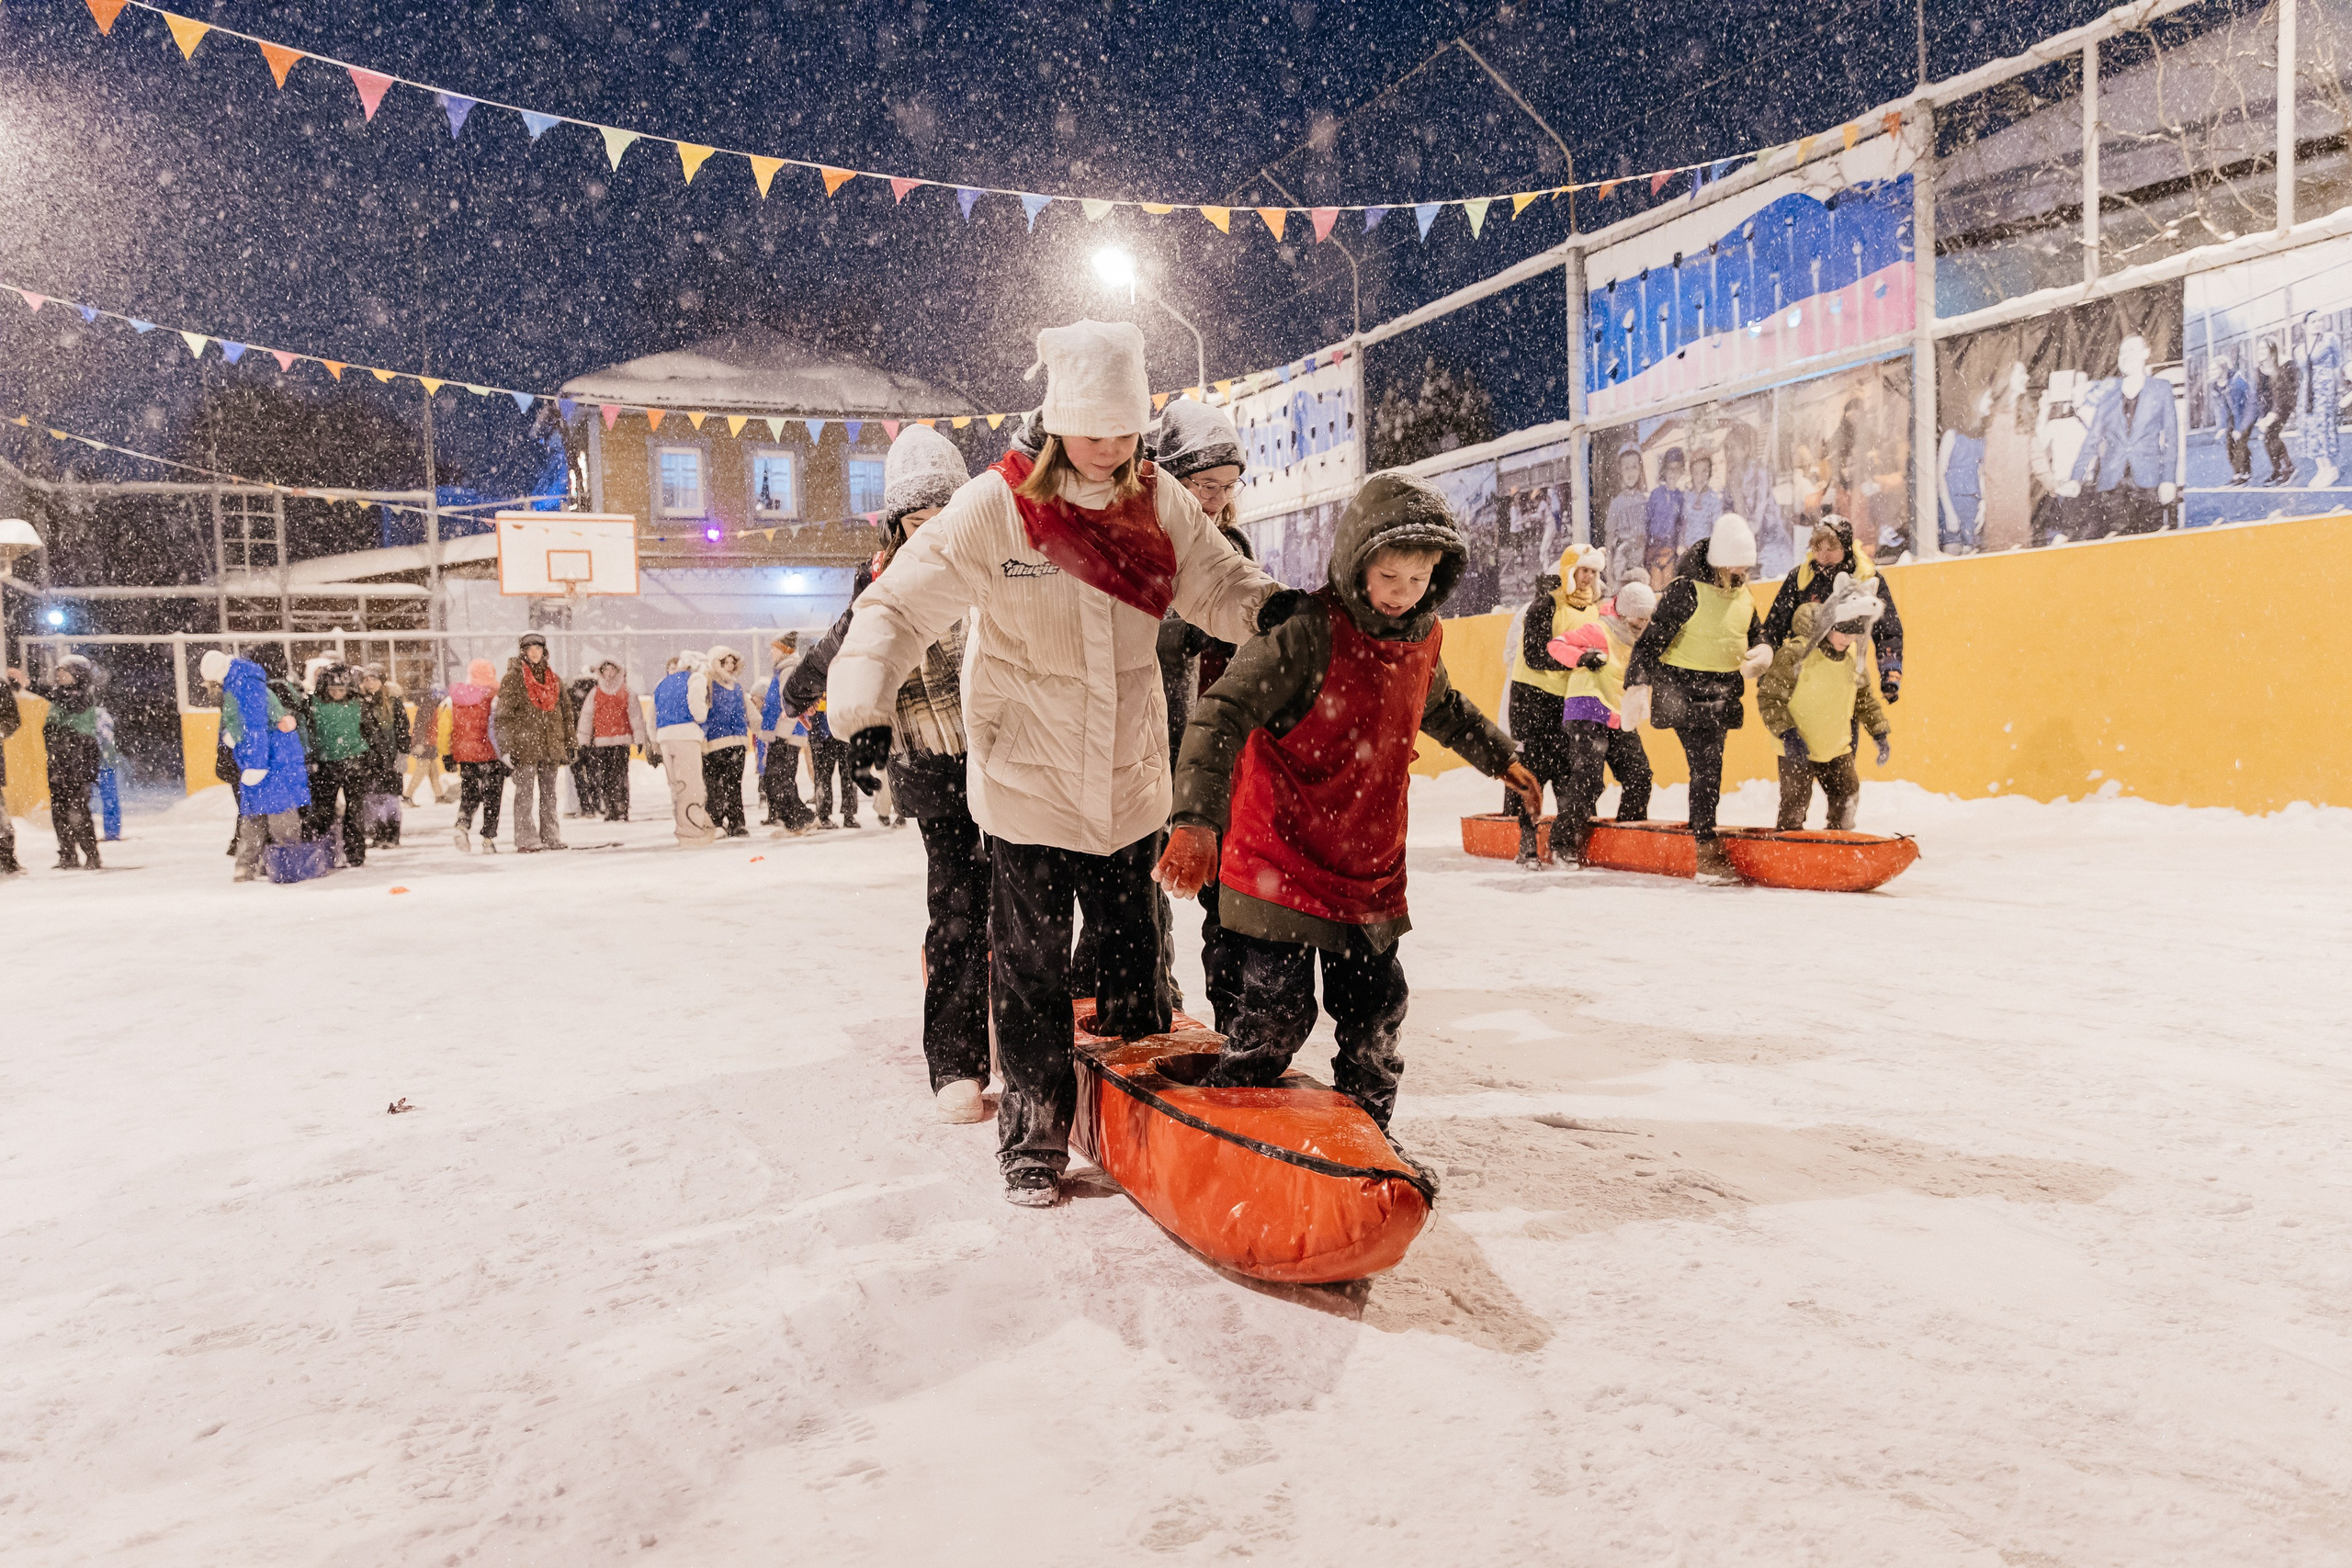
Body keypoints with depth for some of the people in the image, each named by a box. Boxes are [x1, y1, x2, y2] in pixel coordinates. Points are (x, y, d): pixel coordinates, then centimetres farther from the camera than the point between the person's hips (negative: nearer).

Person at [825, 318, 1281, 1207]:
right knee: (1030, 963, 5)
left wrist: (1272, 609, -17)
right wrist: (864, 703, -25)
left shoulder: (1159, 505, 0)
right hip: (1026, 775, -4)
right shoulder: (996, 508, -13)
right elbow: (899, 609, -13)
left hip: (1129, 776, 4)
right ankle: (1033, 1131, 22)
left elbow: (1218, 583, 5)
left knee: (1134, 951, 16)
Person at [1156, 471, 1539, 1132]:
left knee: (1377, 1015, 15)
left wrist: (1501, 756, 41)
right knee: (1277, 1016, -6)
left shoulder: (1424, 637, 5)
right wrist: (1195, 820, -36)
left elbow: (1440, 707, 28)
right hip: (1281, 864, -7)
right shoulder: (1308, 633, -19)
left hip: (1372, 870, 7)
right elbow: (1221, 715, -25)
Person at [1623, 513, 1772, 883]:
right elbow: (1652, 639, -18)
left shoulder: (1744, 595, 9)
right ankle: (1707, 854, -15)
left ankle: (1701, 829, 30)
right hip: (1684, 689, -8)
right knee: (1706, 764, -15)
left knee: (1710, 766, 16)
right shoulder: (1686, 590, -15)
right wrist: (1637, 686, -27)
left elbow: (1755, 634, 24)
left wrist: (1761, 651, -1)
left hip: (1723, 694, 8)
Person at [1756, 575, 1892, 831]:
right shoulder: (1796, 654, -19)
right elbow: (1769, 696, -18)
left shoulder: (1851, 660, 3)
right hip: (1796, 750, -7)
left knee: (1847, 796, 14)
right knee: (1794, 801, -5)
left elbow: (1865, 697, 18)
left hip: (1836, 749, 7)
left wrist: (1880, 733, 13)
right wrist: (1787, 734, -25)